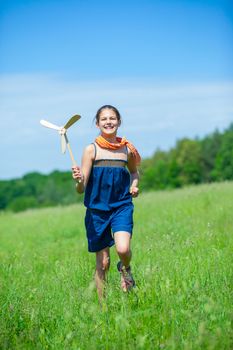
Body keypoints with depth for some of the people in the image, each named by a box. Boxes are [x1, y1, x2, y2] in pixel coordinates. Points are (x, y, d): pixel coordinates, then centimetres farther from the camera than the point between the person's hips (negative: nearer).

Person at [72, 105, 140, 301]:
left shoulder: (127, 149, 3)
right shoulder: (92, 150, -5)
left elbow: (134, 171, 25)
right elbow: (81, 189, -7)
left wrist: (134, 185, 4)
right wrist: (79, 180, -29)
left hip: (122, 206, 1)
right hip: (97, 209, -1)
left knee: (123, 249, -23)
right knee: (103, 262, 3)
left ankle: (125, 269, 12)